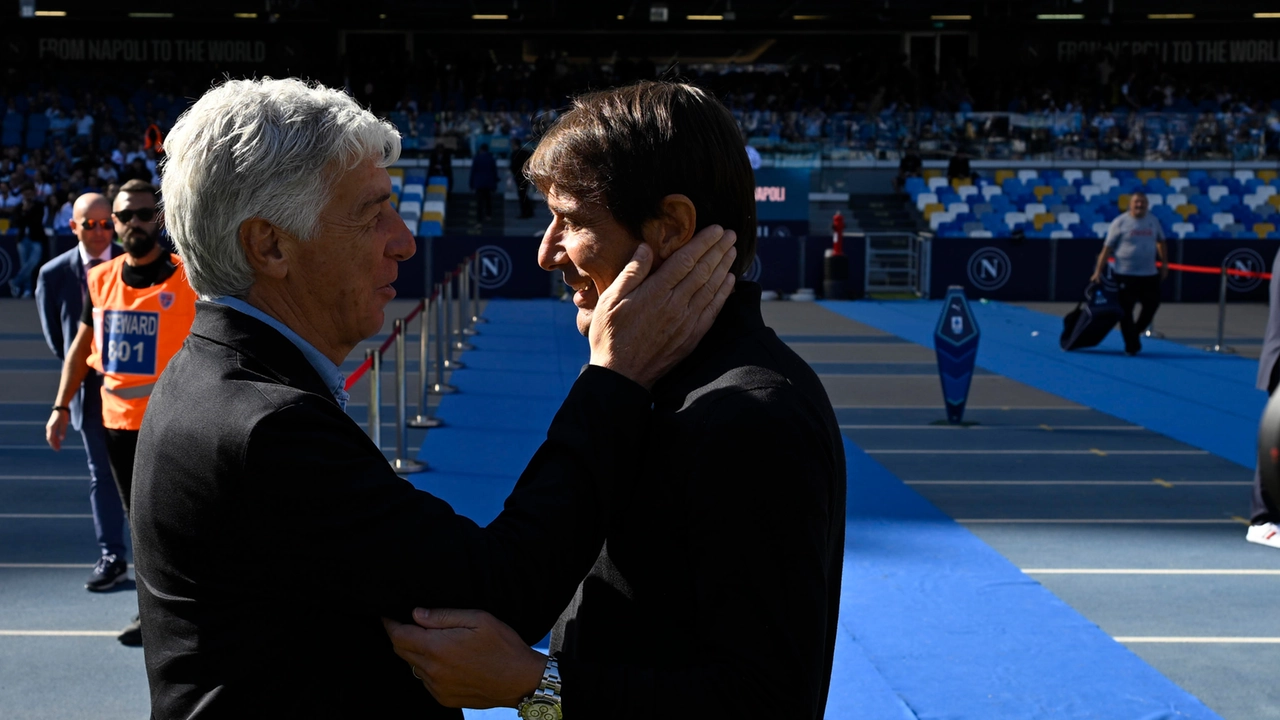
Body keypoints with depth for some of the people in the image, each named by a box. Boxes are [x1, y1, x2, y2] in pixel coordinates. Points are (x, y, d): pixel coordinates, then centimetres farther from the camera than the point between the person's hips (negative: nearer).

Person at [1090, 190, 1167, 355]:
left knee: (1151, 306, 7)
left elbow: (1161, 242, 21)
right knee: (1126, 311, -2)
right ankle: (1131, 345, 7)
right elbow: (1107, 248, -7)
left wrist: (1164, 264, 16)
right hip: (1126, 275, -4)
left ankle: (1135, 334, 28)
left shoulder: (1153, 221, 8)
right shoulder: (1120, 222, -6)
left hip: (1150, 274, 4)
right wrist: (1098, 271, -11)